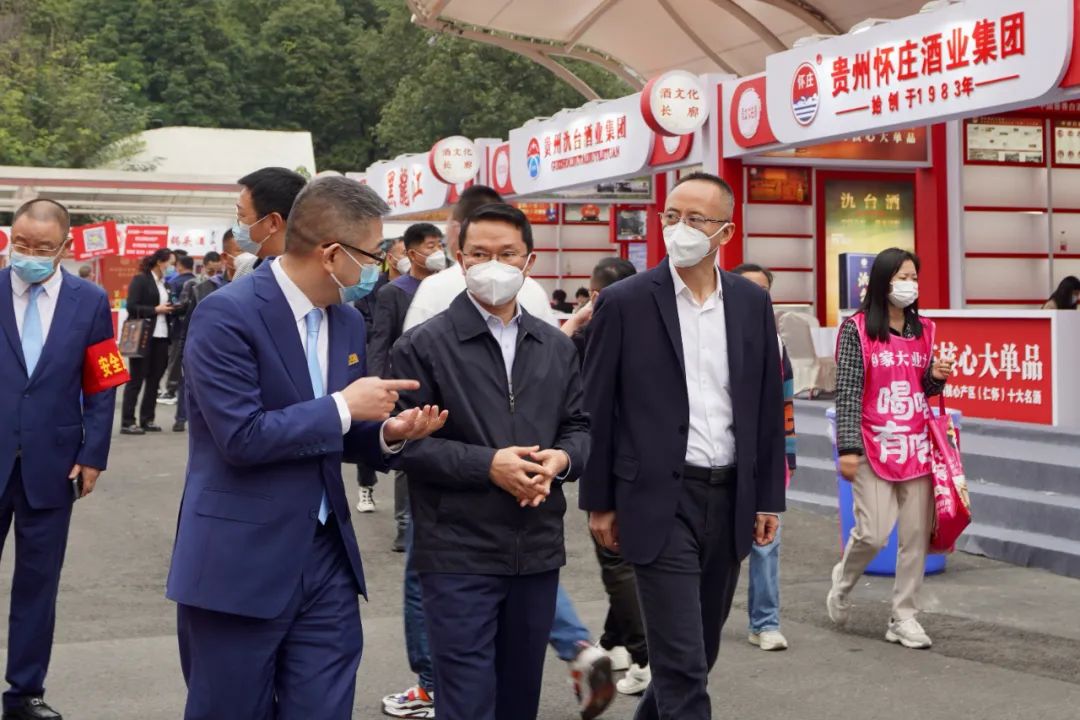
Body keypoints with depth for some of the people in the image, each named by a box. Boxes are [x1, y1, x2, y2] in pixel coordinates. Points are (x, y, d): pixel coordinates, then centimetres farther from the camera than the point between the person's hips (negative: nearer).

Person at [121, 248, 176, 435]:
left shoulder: (164, 282, 15)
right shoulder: (140, 280, -7)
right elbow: (132, 307, -14)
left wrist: (170, 308, 1)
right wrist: (156, 310, -15)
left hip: (161, 337, 7)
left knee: (154, 379, 8)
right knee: (136, 380, -3)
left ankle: (147, 419, 16)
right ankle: (127, 422, 1)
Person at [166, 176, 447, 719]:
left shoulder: (347, 321, 8)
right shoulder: (226, 314, -16)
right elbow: (241, 436, -23)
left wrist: (387, 433, -4)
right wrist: (343, 406, -17)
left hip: (327, 556, 6)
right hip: (239, 561, -6)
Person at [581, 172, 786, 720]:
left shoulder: (752, 303, 5)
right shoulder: (625, 302, -6)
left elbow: (767, 407, 9)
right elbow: (597, 409, -2)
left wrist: (768, 498, 8)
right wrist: (599, 502, -2)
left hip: (730, 498, 5)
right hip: (660, 500, -5)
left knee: (699, 649, 17)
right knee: (682, 660, -6)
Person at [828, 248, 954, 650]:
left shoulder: (923, 330, 10)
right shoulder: (857, 329, -5)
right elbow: (847, 392, -8)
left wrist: (937, 377, -3)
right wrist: (848, 448, -14)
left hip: (917, 447, 5)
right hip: (874, 448, -5)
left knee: (916, 536, 3)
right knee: (873, 534, -8)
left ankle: (904, 617, 15)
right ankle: (843, 582, 23)